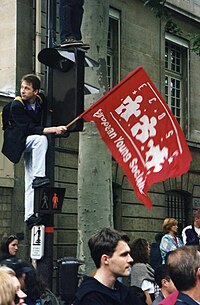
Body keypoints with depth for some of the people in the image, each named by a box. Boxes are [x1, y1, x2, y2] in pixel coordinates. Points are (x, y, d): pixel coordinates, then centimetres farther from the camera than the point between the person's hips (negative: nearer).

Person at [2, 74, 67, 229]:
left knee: (30, 181, -3)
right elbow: (30, 129, -29)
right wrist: (54, 129, -36)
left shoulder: (41, 100, -3)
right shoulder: (16, 105, -20)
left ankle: (29, 215, -5)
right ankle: (38, 177, -31)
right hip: (17, 142, -5)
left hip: (32, 145, 5)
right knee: (41, 139, -34)